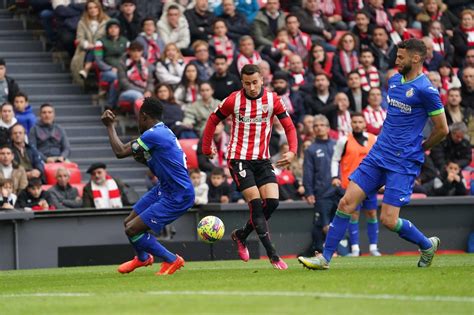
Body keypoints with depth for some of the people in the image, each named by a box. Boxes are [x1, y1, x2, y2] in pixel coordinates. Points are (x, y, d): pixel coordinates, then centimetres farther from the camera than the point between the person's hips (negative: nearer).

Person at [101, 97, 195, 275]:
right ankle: (142, 258, 46)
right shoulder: (163, 131, 8)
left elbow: (120, 152, -17)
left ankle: (172, 260, 4)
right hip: (164, 189, 10)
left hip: (177, 198, -10)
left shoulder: (153, 135, -23)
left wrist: (110, 126, -5)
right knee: (128, 223, 17)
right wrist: (141, 158, 1)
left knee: (132, 230, -12)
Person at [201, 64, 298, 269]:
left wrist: (292, 151, -15)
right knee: (256, 204, -12)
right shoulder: (233, 100, -7)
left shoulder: (272, 99, -3)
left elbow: (289, 126, 0)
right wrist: (206, 148, 9)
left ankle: (241, 235, 18)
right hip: (239, 158, -3)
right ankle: (272, 256, -10)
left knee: (272, 202, -9)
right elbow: (213, 121, 6)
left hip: (262, 159, 3)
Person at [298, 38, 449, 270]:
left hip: (403, 164, -7)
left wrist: (418, 149, 3)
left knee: (389, 219, -10)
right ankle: (325, 258, 3)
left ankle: (427, 245, 17)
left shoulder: (425, 90, -14)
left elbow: (442, 129, -9)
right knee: (346, 202, -2)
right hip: (378, 156, 7)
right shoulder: (394, 80, 10)